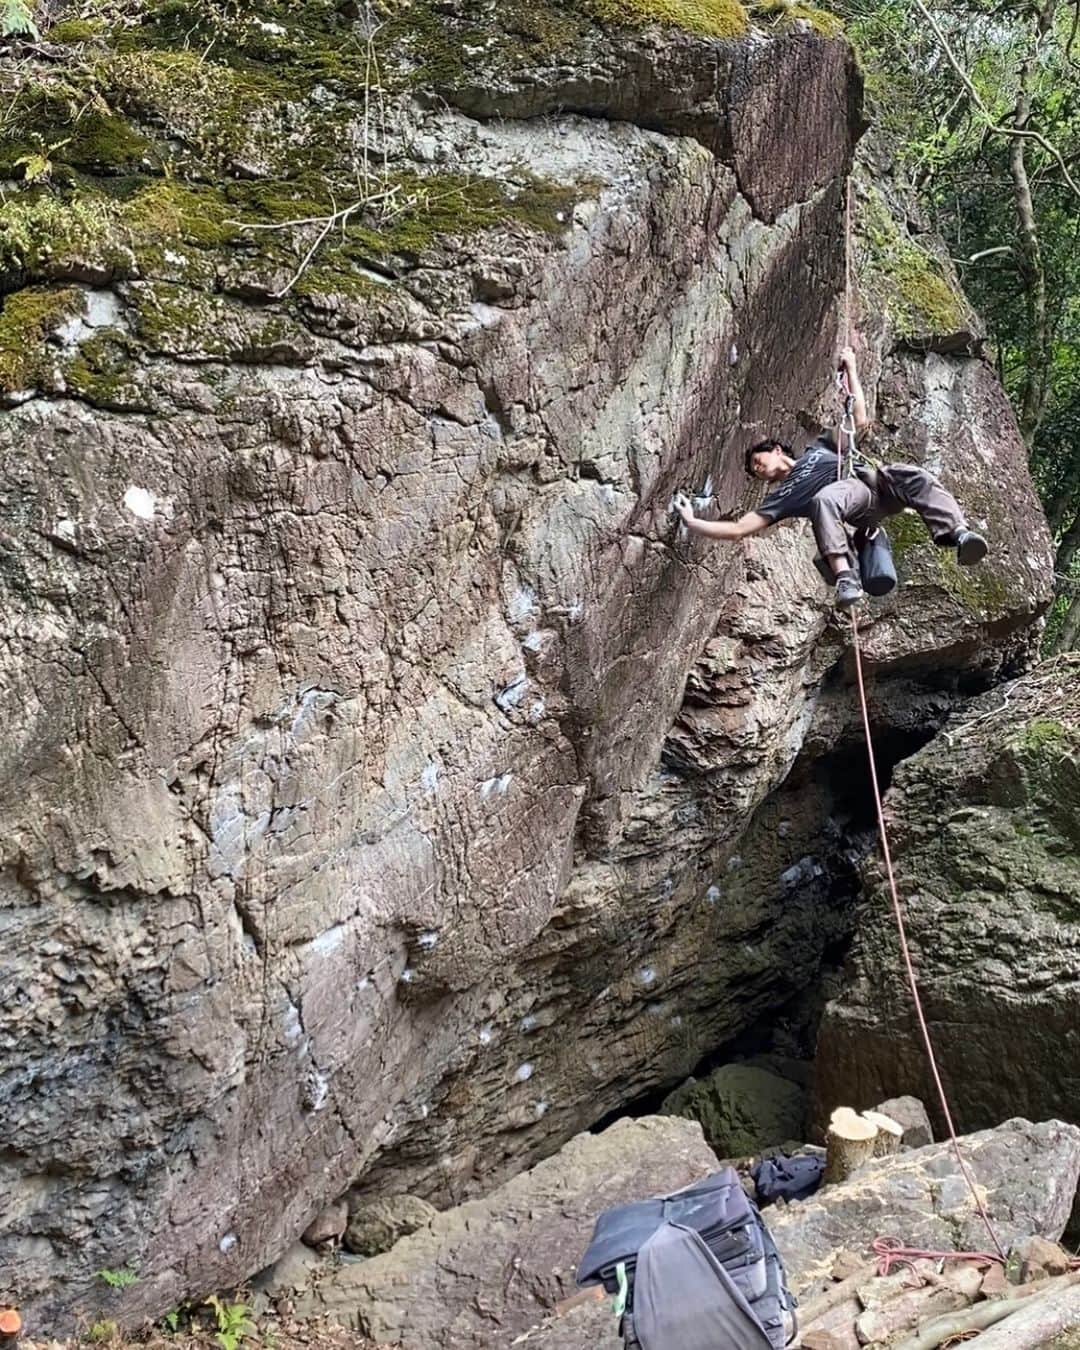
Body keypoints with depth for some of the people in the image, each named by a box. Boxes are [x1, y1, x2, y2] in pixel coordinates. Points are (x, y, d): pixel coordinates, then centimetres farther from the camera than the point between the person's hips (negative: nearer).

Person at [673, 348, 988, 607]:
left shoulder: (818, 449, 36)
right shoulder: (780, 498, 27)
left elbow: (859, 420, 32)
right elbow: (738, 529, 20)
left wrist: (851, 370, 31)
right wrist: (692, 522, 18)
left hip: (875, 479, 3)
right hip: (854, 497, -2)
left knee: (915, 477, -31)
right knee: (824, 498, -38)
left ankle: (957, 534, -46)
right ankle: (846, 579, -55)